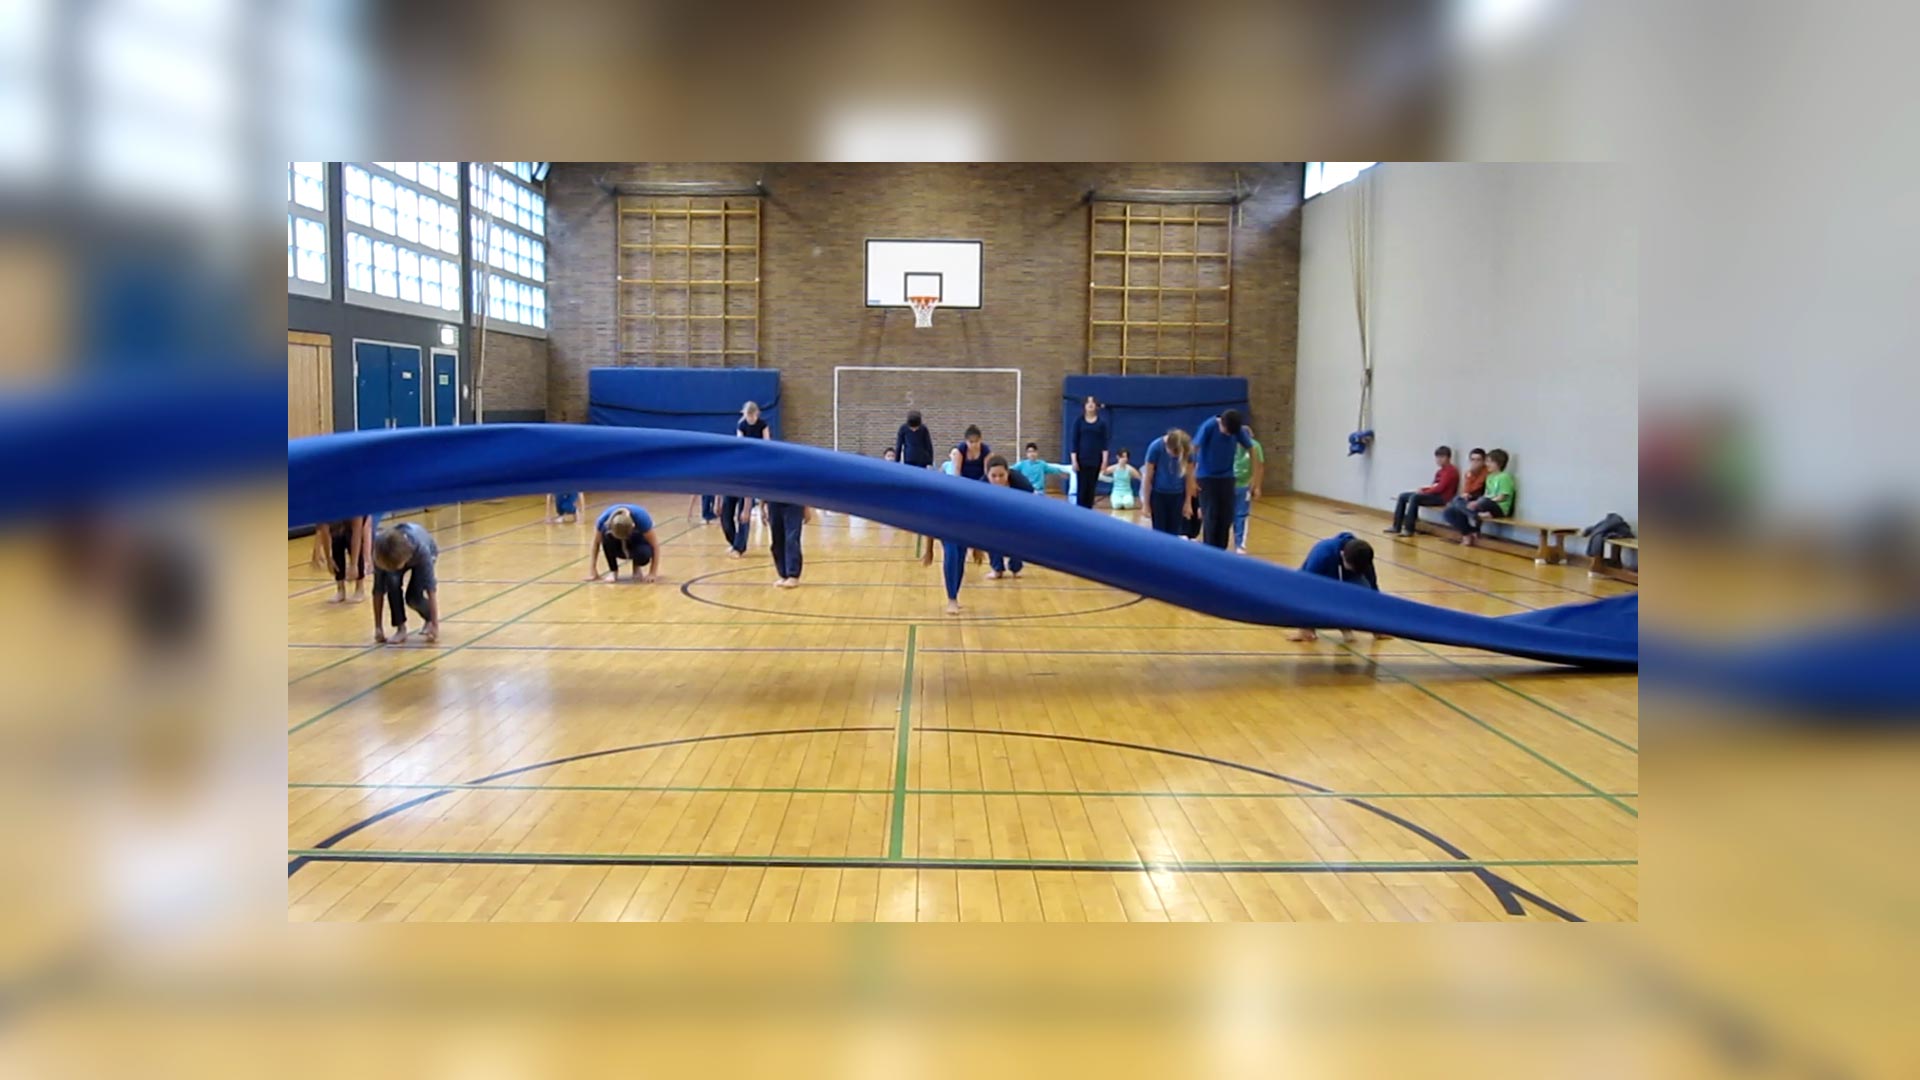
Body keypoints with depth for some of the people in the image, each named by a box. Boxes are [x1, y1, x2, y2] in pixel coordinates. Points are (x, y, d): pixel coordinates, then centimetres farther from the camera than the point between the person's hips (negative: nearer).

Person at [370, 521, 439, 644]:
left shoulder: (421, 548, -44)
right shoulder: (381, 550, -36)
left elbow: (431, 587, -39)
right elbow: (379, 588, -27)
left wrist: (435, 625, -39)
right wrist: (378, 626, -24)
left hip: (426, 554, -2)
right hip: (394, 555, 2)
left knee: (413, 597, -21)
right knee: (392, 581, -30)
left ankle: (430, 620, 11)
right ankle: (401, 628, -15)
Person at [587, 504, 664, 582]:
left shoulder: (641, 518, -35)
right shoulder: (605, 519, -31)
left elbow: (655, 545, -27)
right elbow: (596, 543, -16)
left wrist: (653, 573, -30)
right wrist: (592, 571, -19)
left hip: (637, 541, -2)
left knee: (644, 554, -37)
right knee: (606, 533, -33)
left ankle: (636, 568, 0)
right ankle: (613, 571, -13)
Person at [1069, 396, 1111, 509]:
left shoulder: (1102, 421, 2)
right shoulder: (1078, 420, -1)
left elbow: (1105, 443, 1)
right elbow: (1073, 441, -2)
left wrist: (1104, 461, -6)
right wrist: (1073, 460, -9)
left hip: (1096, 460, 1)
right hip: (1081, 459, -1)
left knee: (1091, 488, 5)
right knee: (1081, 488, -3)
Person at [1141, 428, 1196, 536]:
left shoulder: (1187, 450, -18)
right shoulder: (1155, 447, -24)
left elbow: (1189, 476, -3)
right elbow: (1147, 477, -14)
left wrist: (1188, 502, 2)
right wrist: (1146, 504, -8)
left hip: (1177, 495, 2)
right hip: (1158, 495, -2)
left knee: (1174, 533, 5)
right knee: (1159, 532, 0)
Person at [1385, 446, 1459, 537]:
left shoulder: (1451, 470, -11)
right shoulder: (1440, 471, 18)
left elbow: (1440, 488, -19)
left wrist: (1424, 492, -12)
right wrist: (1423, 489, -2)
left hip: (1442, 497, -10)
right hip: (1434, 493, 10)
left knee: (1414, 497, -31)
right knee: (1403, 496, 2)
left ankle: (1408, 529, -30)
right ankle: (1396, 526, -4)